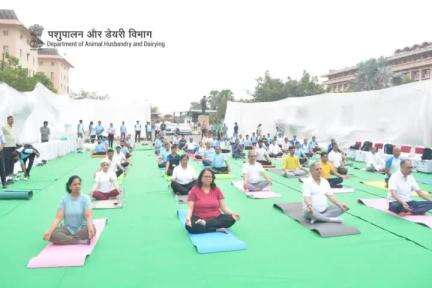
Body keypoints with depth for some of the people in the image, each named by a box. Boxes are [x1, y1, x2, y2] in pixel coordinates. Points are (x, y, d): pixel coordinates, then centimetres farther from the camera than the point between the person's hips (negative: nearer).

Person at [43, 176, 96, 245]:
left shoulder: (85, 198, -7)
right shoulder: (64, 199, -1)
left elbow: (88, 216, -19)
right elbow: (58, 217, -9)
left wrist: (90, 228, -39)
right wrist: (49, 231, -26)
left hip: (82, 228, -2)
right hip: (67, 228, 2)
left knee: (92, 229, -34)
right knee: (52, 235, -27)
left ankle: (63, 239, -20)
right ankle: (81, 241, -27)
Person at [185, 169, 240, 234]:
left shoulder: (217, 190, 7)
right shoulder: (194, 190, 0)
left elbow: (223, 207, 6)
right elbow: (190, 208, -6)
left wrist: (232, 213, -13)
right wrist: (188, 217, -28)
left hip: (216, 217, 3)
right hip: (199, 218, -3)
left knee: (231, 219, -25)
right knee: (189, 226, -35)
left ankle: (204, 223, -26)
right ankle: (217, 229, -27)